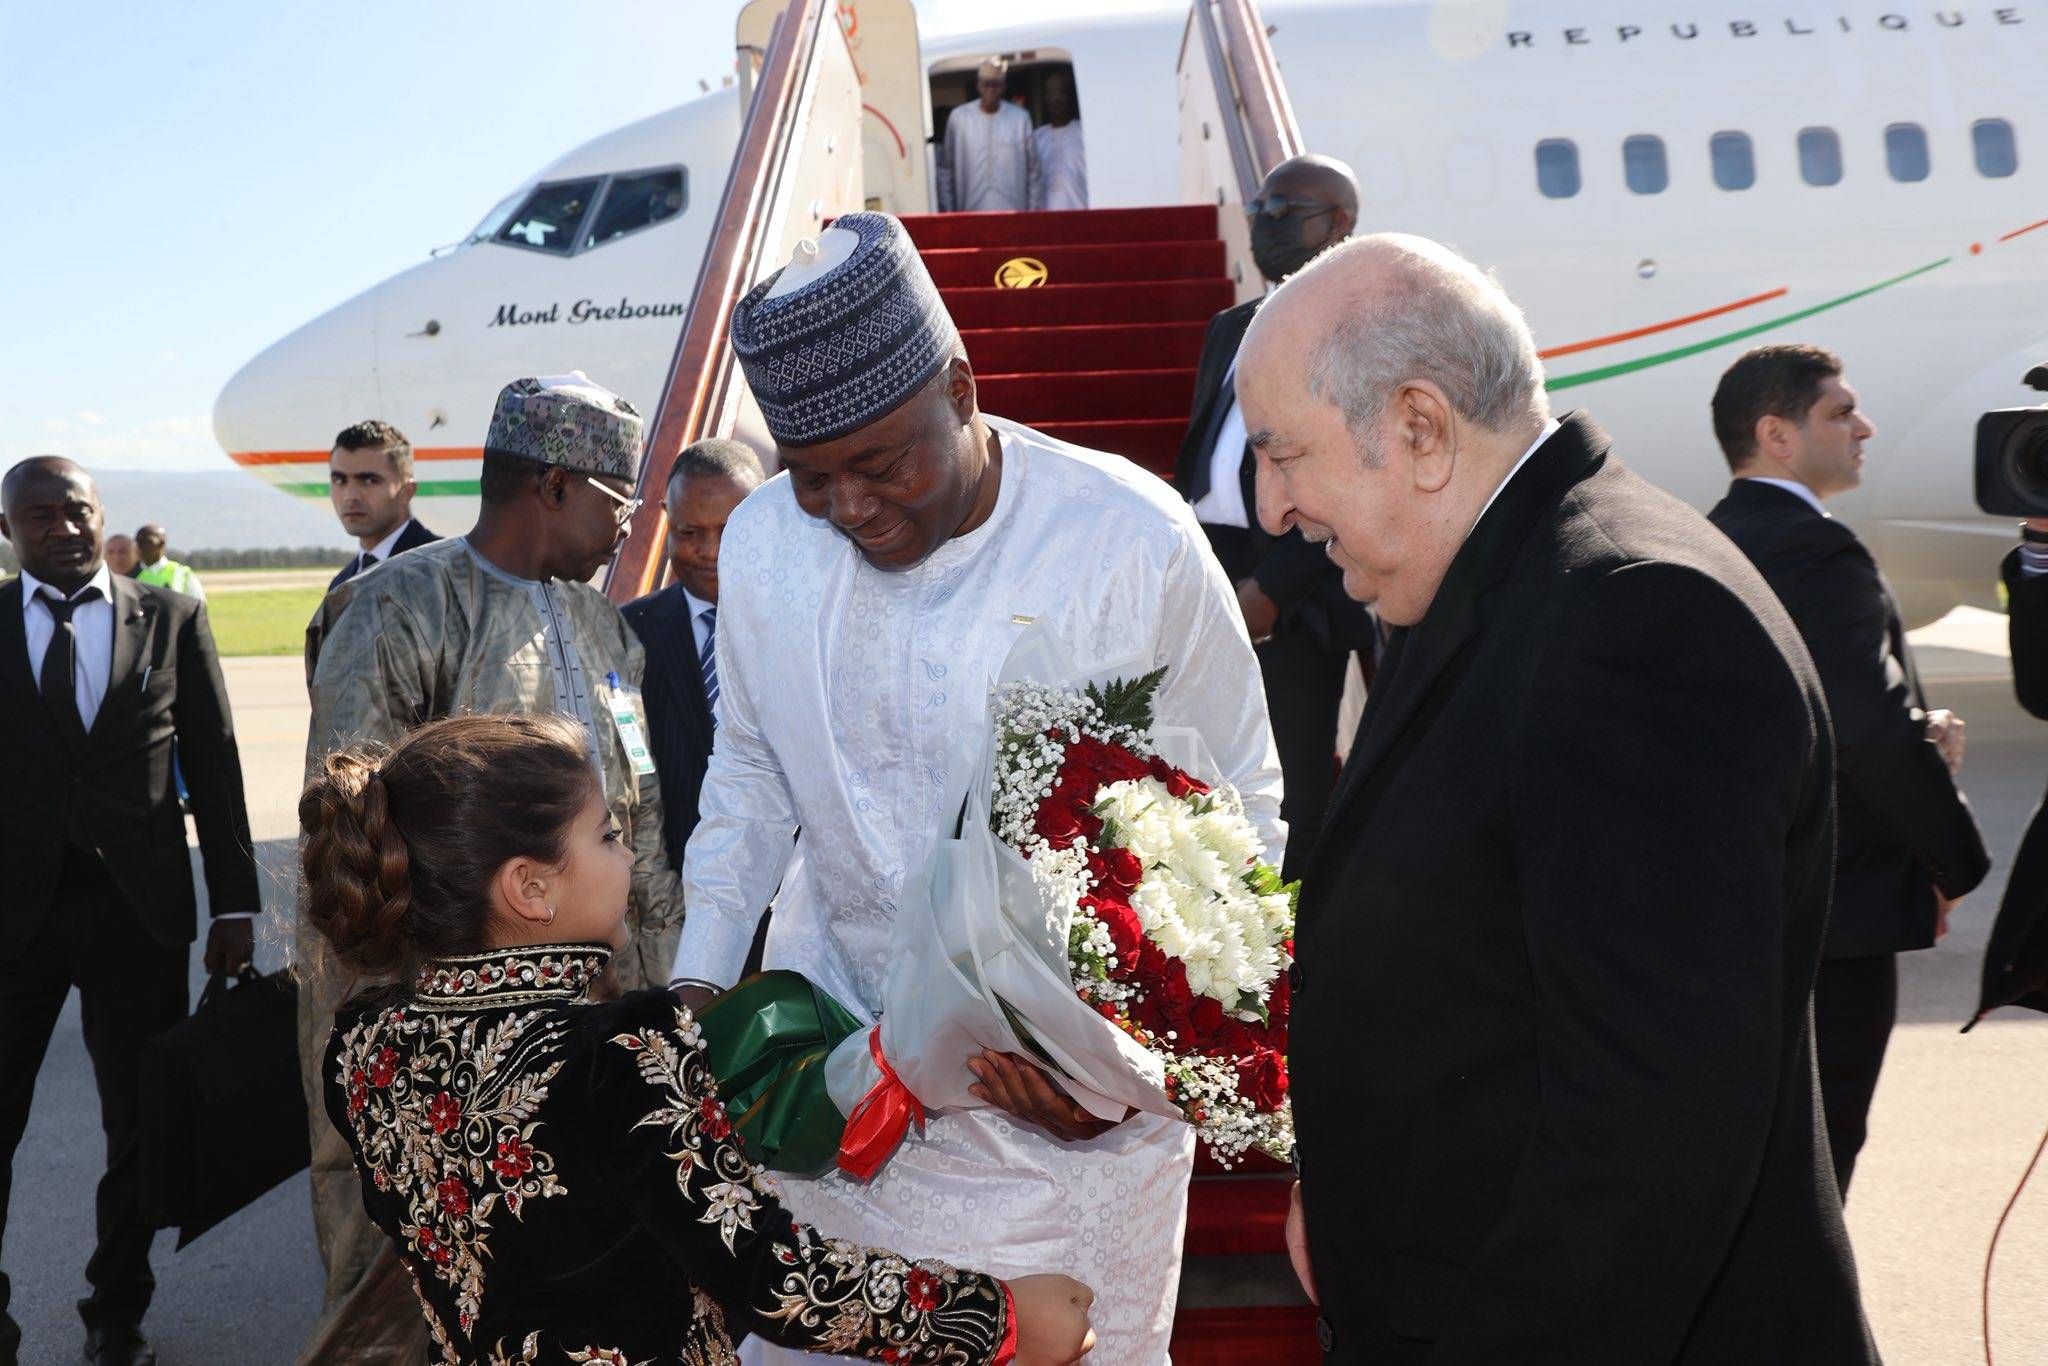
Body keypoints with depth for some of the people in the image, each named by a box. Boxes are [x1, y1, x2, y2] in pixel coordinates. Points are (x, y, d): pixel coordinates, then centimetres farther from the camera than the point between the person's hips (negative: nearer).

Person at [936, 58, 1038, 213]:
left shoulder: (1020, 118, 4)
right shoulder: (958, 117, 3)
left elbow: (1032, 170, 7)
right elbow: (945, 170, 7)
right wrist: (947, 211, 4)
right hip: (972, 213, 0)